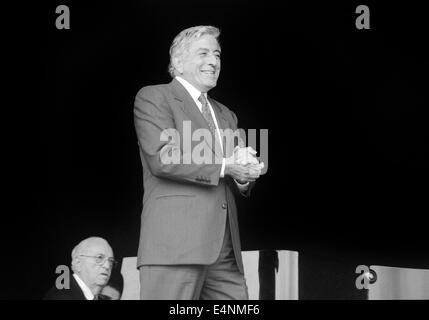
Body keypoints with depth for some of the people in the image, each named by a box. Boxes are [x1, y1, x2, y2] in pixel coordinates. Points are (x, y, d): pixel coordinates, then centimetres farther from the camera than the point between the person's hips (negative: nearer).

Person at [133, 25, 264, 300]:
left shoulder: (226, 115, 27)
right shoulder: (153, 97, 4)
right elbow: (162, 159, -11)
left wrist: (245, 174, -2)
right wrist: (224, 166, -13)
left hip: (226, 247, 7)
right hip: (175, 241, -6)